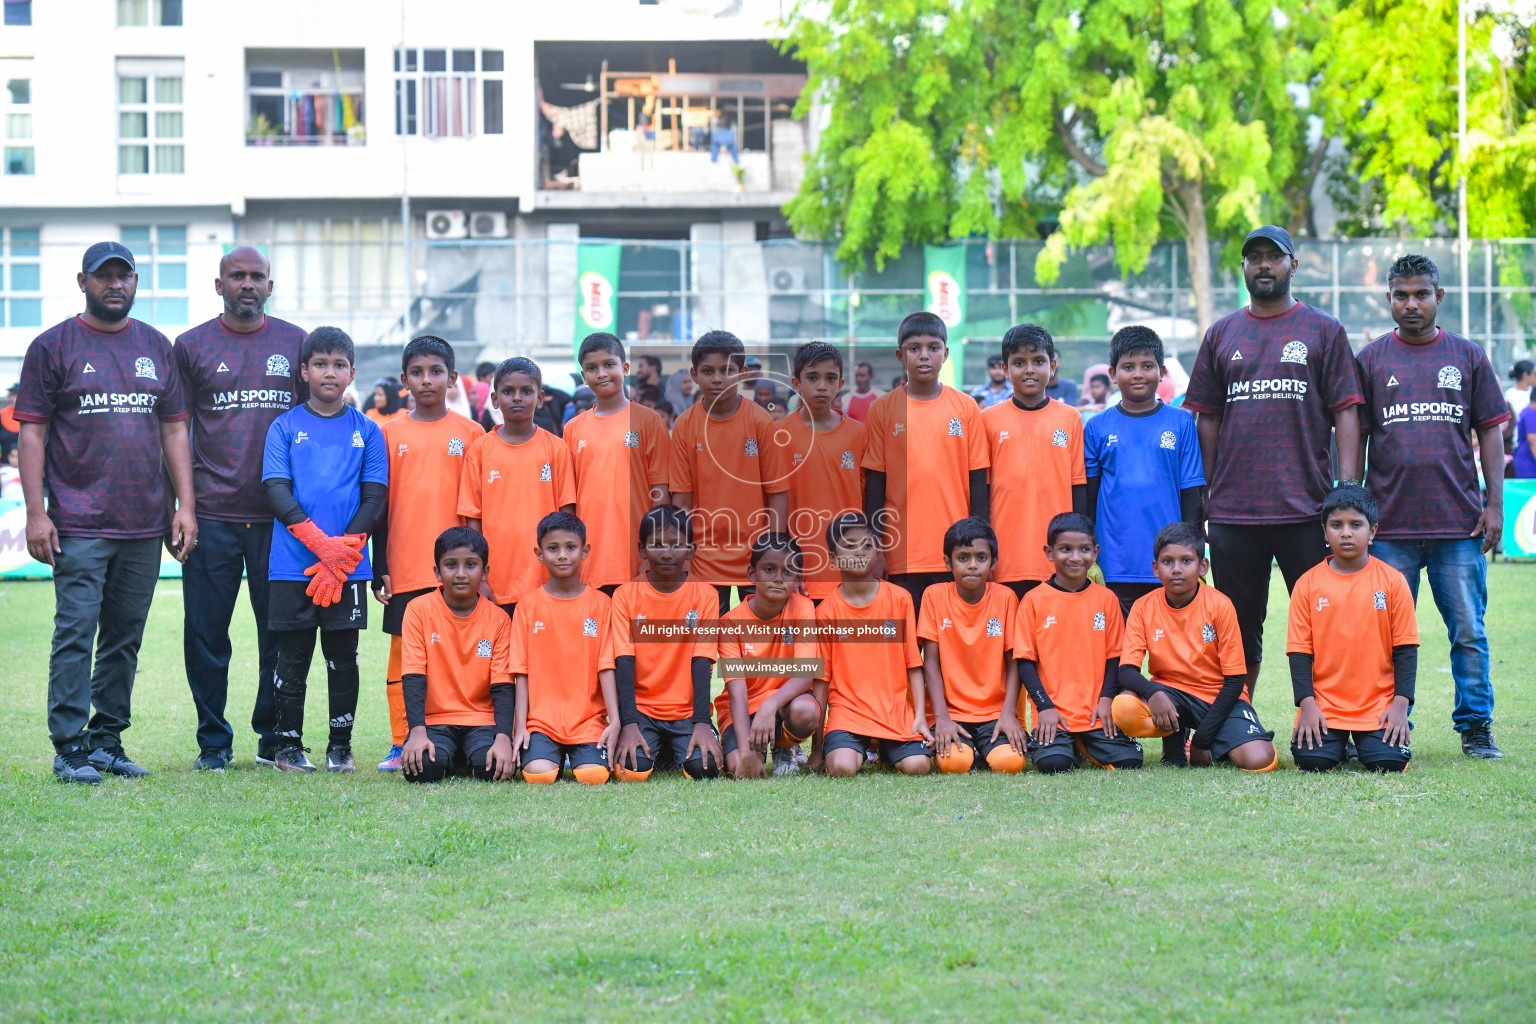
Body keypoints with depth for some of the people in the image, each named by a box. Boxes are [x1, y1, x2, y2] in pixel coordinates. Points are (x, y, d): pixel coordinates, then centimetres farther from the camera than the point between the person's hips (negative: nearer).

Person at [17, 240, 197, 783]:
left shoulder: (156, 346, 14)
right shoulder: (53, 346, 1)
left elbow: (174, 429, 16)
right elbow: (32, 432, -1)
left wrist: (185, 504, 7)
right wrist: (35, 513, -9)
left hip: (145, 525, 4)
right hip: (79, 527, -4)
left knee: (125, 638, 8)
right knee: (76, 633, -9)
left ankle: (107, 739, 16)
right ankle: (70, 748, -6)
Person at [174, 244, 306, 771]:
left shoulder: (295, 343, 10)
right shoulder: (192, 346, 6)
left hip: (279, 514, 1)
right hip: (212, 514, -1)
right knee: (206, 633, 1)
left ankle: (275, 738, 15)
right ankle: (213, 742, 11)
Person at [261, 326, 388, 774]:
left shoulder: (366, 431, 7)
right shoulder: (285, 427, 5)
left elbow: (374, 500, 3)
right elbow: (278, 493, -4)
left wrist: (343, 553, -10)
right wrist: (322, 544, -15)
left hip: (348, 566, 1)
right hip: (293, 564, -1)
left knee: (343, 659, 4)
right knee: (292, 657, 3)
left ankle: (340, 747, 12)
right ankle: (288, 746, 11)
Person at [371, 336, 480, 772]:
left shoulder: (471, 433, 5)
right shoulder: (391, 434, 7)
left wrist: (478, 560, 4)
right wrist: (379, 567, 3)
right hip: (404, 569, 1)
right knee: (403, 654, 2)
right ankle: (402, 744, 7)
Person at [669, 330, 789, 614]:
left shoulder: (761, 423, -4)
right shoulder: (685, 425, 0)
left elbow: (778, 492, -3)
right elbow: (682, 495, 2)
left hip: (756, 555, -1)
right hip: (705, 556, 1)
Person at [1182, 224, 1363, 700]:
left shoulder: (1324, 331, 5)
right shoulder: (1222, 335, 12)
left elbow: (1346, 413, 1)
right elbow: (1207, 420, 13)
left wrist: (1348, 487, -9)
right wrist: (1202, 495, 6)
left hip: (1306, 509, -2)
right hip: (1233, 512, 2)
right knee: (1239, 628, 7)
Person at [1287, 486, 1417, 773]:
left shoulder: (1392, 581, 2)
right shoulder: (1308, 584, 2)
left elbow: (1405, 648, 3)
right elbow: (1299, 650, 3)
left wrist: (1401, 703, -6)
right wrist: (1307, 703, -8)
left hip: (1378, 703, 0)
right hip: (1323, 705, 0)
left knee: (1389, 762, -20)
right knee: (1311, 760, -20)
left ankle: (1363, 743, 16)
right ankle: (1337, 743, 15)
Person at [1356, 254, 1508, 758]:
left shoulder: (1468, 357, 9)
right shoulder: (1371, 359, 8)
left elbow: (1490, 431, 9)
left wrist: (1494, 504, 1)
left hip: (1459, 523, 0)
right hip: (1391, 524, 0)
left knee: (1468, 632, 0)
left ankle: (1475, 727, 8)